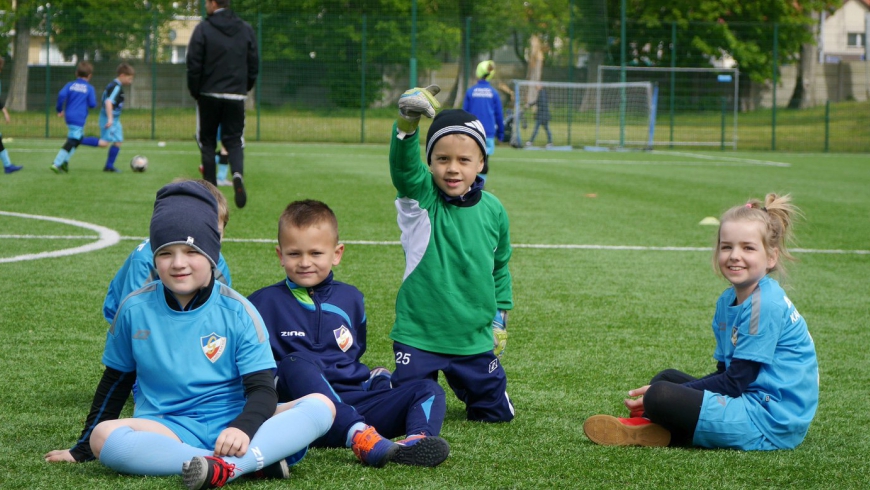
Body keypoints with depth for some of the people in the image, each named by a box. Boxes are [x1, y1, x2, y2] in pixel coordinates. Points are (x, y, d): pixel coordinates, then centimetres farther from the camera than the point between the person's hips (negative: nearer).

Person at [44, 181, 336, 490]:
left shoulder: (236, 311, 0)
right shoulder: (135, 309, 5)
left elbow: (262, 389, -7)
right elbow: (115, 382, 18)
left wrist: (243, 428, -29)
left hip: (232, 425, -1)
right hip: (167, 430, 1)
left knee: (321, 406, -24)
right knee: (104, 437, -33)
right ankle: (259, 460, -37)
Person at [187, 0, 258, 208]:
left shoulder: (203, 29, -6)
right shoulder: (246, 29, 5)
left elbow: (194, 64, -8)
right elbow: (254, 64, 6)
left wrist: (195, 91, 3)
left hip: (209, 96, -2)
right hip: (236, 96, 2)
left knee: (207, 142, 9)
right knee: (234, 140, 6)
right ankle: (238, 173, -24)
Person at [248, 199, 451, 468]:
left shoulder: (350, 298, 21)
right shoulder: (263, 303, 8)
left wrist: (376, 378, 18)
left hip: (355, 404, 5)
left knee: (428, 389, -12)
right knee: (295, 363, -35)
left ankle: (417, 441, -47)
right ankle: (360, 437, -55)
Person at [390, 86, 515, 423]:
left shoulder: (492, 210, 1)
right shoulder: (421, 197, -10)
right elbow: (403, 164, -31)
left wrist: (499, 317, 15)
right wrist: (407, 123, -49)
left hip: (475, 339, 3)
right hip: (419, 335, -3)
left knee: (496, 413, 12)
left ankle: (465, 387, 43)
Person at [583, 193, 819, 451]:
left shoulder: (765, 306, -17)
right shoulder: (728, 301, 12)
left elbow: (734, 383, -17)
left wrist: (661, 397, -13)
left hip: (770, 422, -10)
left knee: (661, 396, -24)